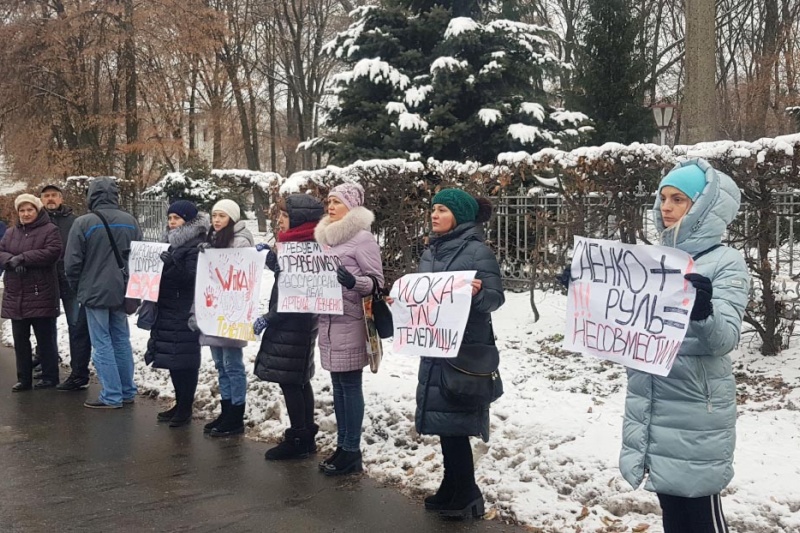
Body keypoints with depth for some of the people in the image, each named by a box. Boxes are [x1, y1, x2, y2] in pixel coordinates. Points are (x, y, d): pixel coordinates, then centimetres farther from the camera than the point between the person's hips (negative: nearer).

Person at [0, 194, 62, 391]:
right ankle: (24, 378, 18)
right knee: (20, 339, 10)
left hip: (41, 295, -6)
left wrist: (23, 258, -19)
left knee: (45, 338, 2)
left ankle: (49, 377, 12)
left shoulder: (49, 230, -3)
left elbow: (52, 252, -17)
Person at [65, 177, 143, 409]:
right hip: (122, 291, 5)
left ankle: (111, 396, 1)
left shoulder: (83, 223, -12)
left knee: (102, 345, 1)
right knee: (121, 341, 13)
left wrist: (78, 288, 8)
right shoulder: (130, 222, 2)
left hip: (95, 292, -5)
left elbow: (72, 262, -9)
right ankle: (127, 391, 18)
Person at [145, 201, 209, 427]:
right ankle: (180, 403, 22)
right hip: (167, 309, 9)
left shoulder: (197, 246, -11)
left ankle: (186, 408, 3)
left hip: (185, 311, -9)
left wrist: (172, 263, -34)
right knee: (172, 357, 13)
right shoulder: (171, 242, 15)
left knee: (185, 359, -4)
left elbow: (190, 277, -22)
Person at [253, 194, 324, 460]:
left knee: (289, 380, -3)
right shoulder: (297, 243, 12)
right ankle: (306, 437, 22)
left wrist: (268, 318, -17)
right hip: (295, 322, 10)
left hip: (293, 324, -10)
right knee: (299, 380, 14)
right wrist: (269, 256, 10)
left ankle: (298, 440, 5)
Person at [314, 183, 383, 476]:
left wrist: (353, 281, -29)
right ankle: (342, 445, 21)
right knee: (338, 384, 12)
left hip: (350, 322, -8)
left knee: (350, 384, -2)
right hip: (327, 320, 8)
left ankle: (352, 451, 6)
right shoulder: (325, 236, 13)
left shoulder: (363, 237, -10)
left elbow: (377, 280, -12)